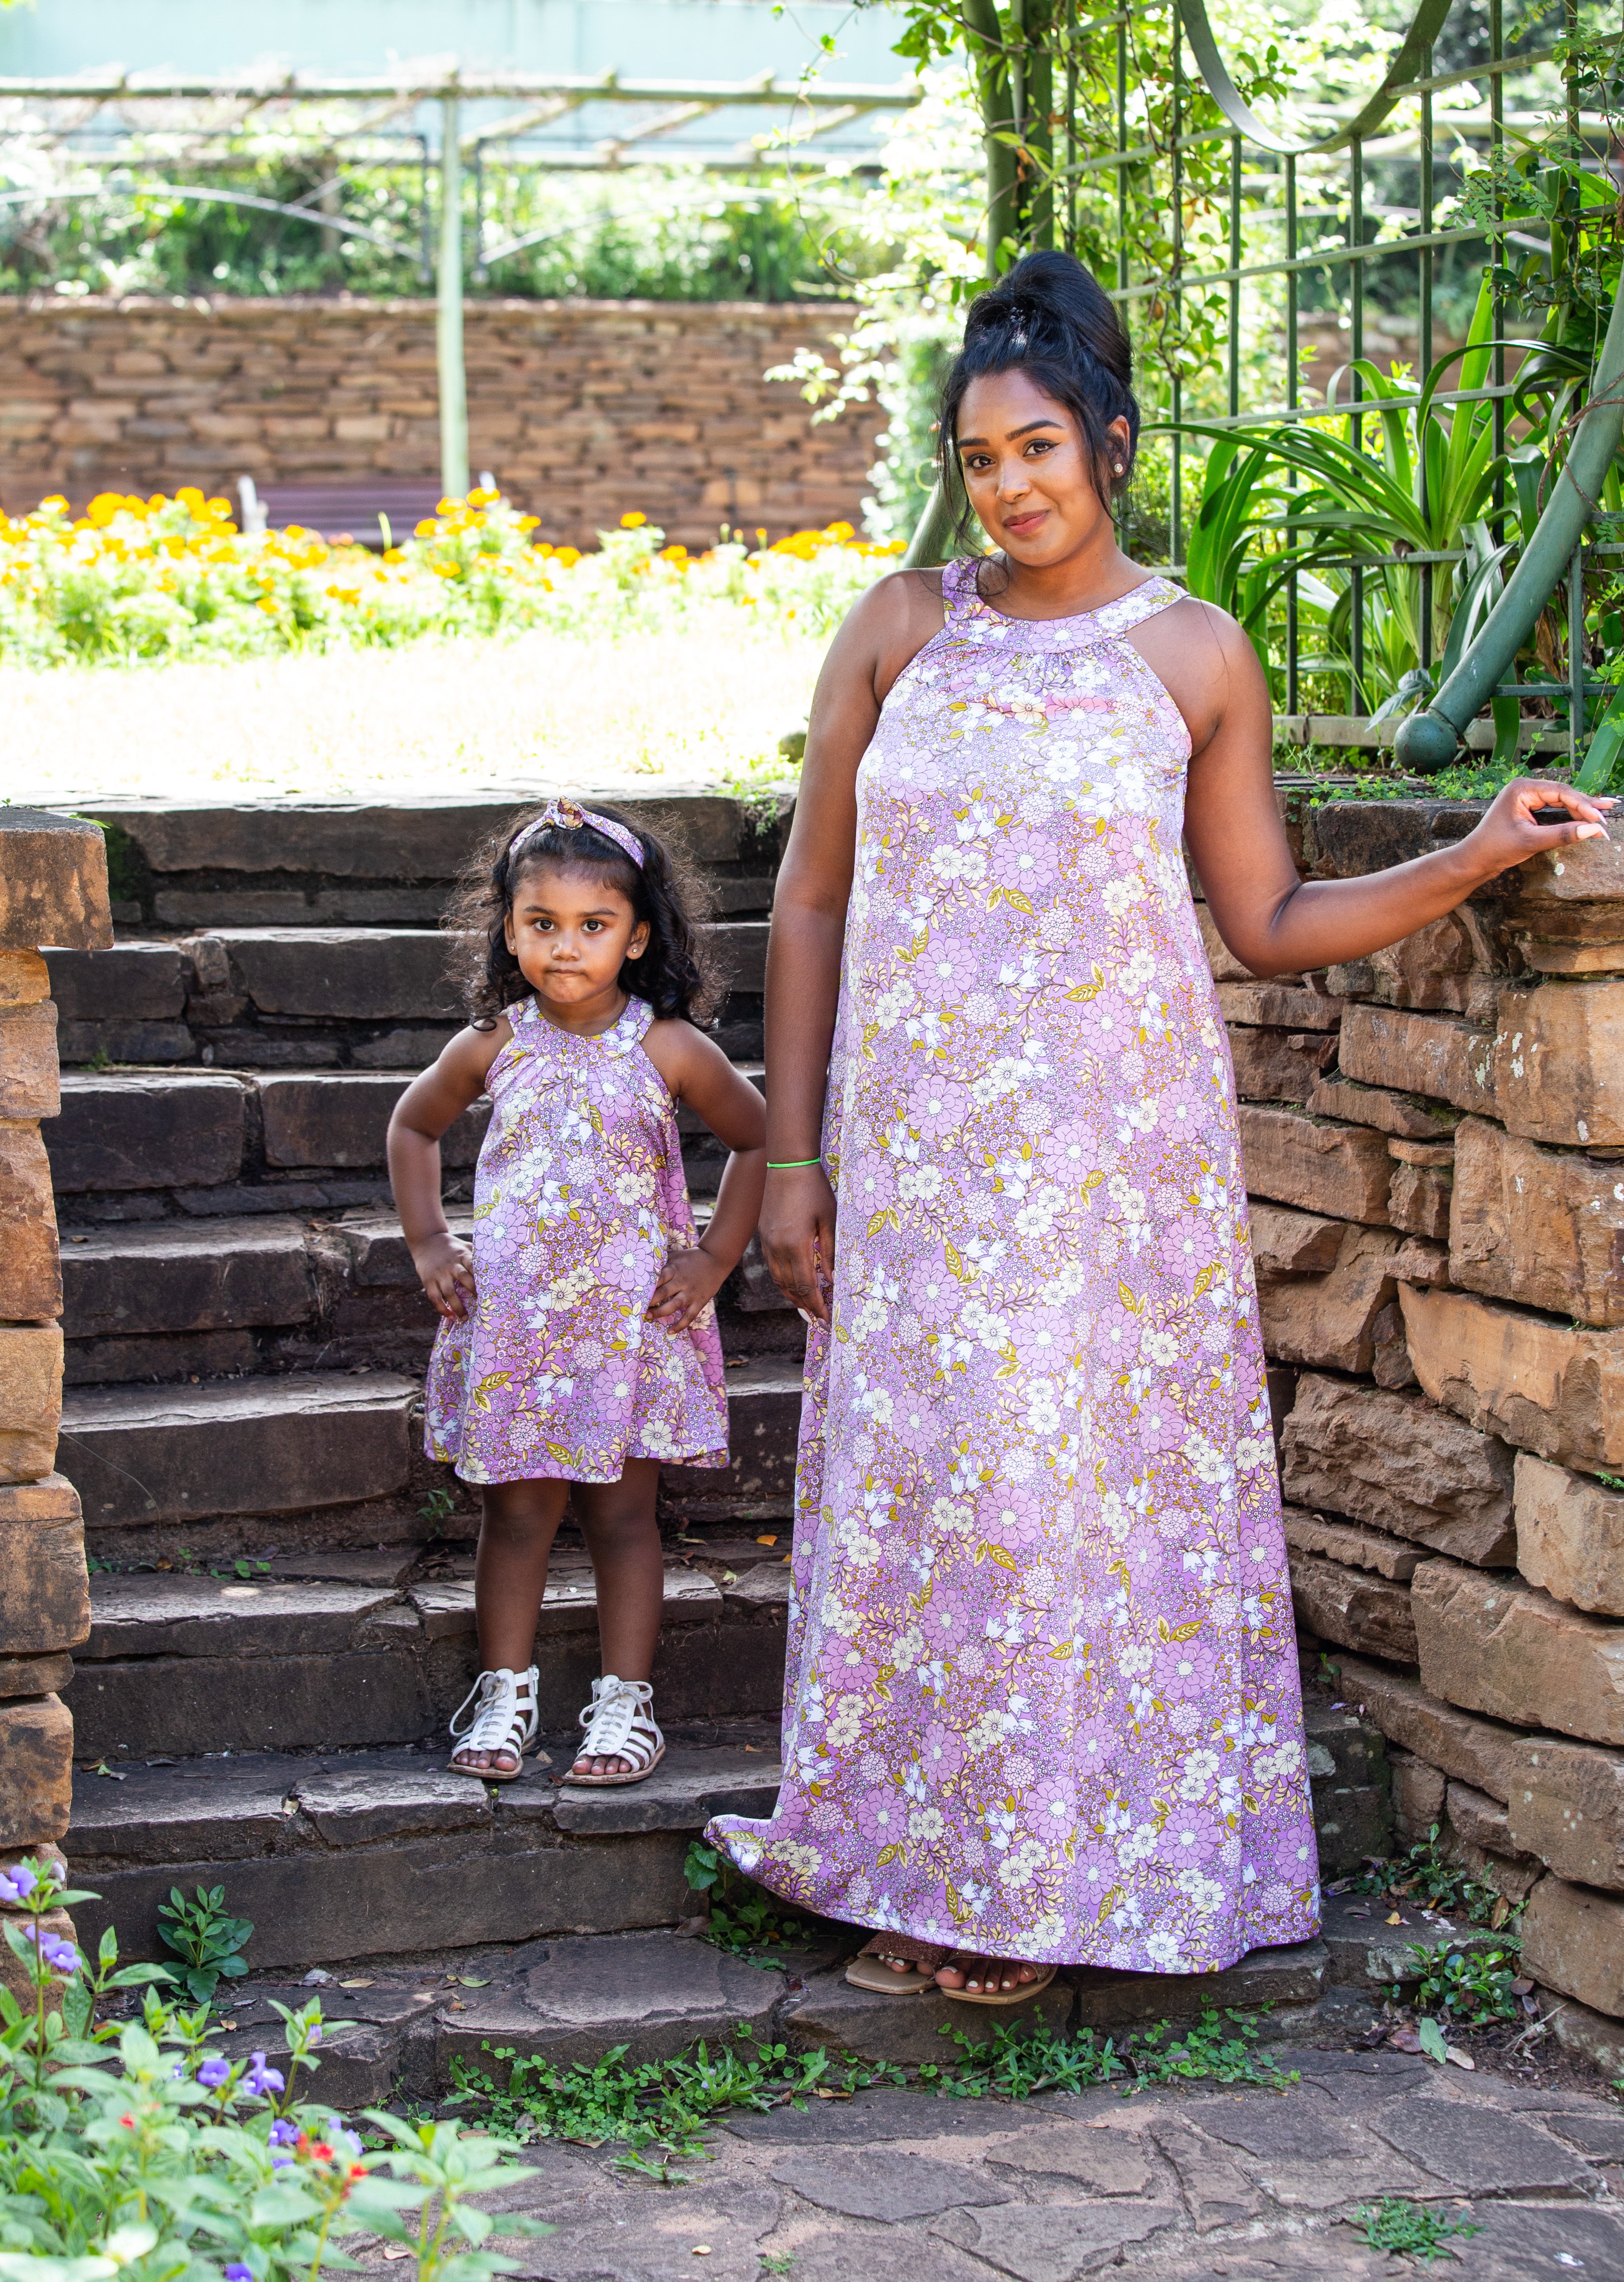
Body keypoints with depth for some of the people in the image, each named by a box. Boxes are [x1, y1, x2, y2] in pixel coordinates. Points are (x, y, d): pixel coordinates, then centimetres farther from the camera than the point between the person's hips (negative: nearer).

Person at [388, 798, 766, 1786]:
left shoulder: (670, 1052, -7)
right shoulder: (493, 1050, 0)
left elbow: (759, 1140, 5)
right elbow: (414, 1128, 17)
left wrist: (712, 1261, 0)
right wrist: (430, 1243, 8)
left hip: (634, 1322, -2)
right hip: (512, 1322, 2)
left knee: (622, 1515, 4)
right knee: (518, 1514, 6)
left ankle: (627, 1702, 13)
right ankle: (506, 1692, 18)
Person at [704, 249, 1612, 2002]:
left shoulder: (1197, 657, 3)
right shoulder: (900, 628, 5)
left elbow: (1268, 923, 8)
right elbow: (811, 903, 7)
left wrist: (1480, 854, -3)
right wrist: (791, 1157, 4)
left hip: (1109, 1156, -1)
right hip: (915, 1152, 2)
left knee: (1074, 1489, -1)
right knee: (909, 1484, 3)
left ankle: (1049, 1884, 13)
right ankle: (915, 1875, 17)